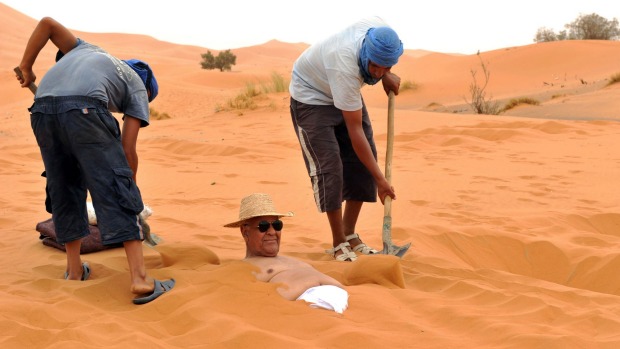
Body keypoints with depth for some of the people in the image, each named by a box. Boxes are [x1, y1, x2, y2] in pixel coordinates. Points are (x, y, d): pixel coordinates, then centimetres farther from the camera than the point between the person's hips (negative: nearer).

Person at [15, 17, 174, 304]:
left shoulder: (88, 50, 40)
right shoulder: (137, 87, 24)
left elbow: (47, 24, 28)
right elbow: (128, 150, 16)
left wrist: (26, 66, 31)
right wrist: (129, 188, 28)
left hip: (42, 109, 5)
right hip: (84, 109, -5)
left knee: (64, 189, 18)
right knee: (115, 193, -3)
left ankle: (74, 269, 25)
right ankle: (140, 279, -9)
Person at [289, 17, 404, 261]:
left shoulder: (379, 27, -24)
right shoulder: (345, 68, -41)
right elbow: (354, 131, -36)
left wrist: (387, 76, -9)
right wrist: (380, 179, -33)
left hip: (345, 93, 7)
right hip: (311, 94, -7)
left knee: (361, 162, -1)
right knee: (329, 167, -16)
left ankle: (350, 234, 10)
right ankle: (339, 243, -3)